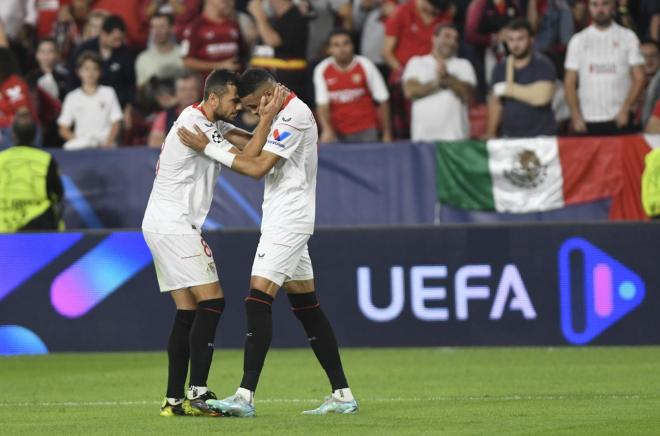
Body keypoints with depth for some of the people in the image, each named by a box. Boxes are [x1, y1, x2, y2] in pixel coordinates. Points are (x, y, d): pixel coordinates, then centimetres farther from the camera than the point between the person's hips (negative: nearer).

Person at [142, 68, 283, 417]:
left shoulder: (211, 122, 13)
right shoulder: (195, 127, -18)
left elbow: (245, 142, 10)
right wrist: (267, 118, -19)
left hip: (161, 225, 10)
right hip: (173, 225, -10)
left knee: (188, 310, 7)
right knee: (212, 300, -13)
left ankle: (174, 399, 5)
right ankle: (197, 394, -17)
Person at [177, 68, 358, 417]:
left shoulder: (294, 116, -16)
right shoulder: (291, 114, 14)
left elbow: (257, 168, -20)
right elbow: (259, 150, 16)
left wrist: (208, 148, -16)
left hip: (287, 222, -11)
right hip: (284, 221, 11)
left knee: (258, 302, -15)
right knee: (306, 307, 11)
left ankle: (245, 396, -20)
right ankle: (342, 394, 12)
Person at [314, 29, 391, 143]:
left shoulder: (365, 65, -5)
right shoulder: (322, 70, -3)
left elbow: (382, 100, -1)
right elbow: (322, 104, -4)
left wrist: (387, 133, -2)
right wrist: (327, 129, -21)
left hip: (365, 130, -1)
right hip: (337, 132, 1)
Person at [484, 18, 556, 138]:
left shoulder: (543, 64, -5)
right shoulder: (501, 68, 11)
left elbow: (541, 96, -20)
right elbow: (495, 103, 18)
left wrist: (510, 89, -11)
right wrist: (490, 134, 14)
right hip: (509, 136, 4)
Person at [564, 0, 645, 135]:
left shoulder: (628, 37, 6)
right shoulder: (578, 40, 9)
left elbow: (639, 78, 1)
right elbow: (569, 83, 7)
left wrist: (625, 109, -10)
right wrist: (576, 116, -4)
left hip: (619, 120, -1)